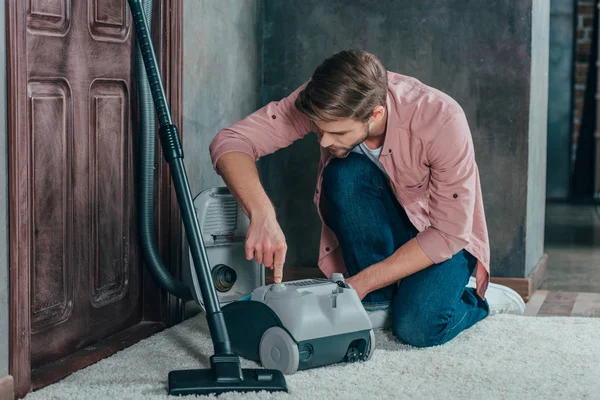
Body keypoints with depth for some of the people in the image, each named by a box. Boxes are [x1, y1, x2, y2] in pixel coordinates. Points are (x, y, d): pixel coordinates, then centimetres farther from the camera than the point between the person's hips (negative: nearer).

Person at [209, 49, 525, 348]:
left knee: (418, 328, -31)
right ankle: (379, 302, -12)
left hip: (444, 240, -3)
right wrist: (262, 214, -44)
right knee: (345, 171, -29)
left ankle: (481, 297, 3)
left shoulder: (442, 119, -32)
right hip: (383, 235, 3)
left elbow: (449, 233, -26)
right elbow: (230, 141, -26)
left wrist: (361, 283, -28)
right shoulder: (324, 102, -24)